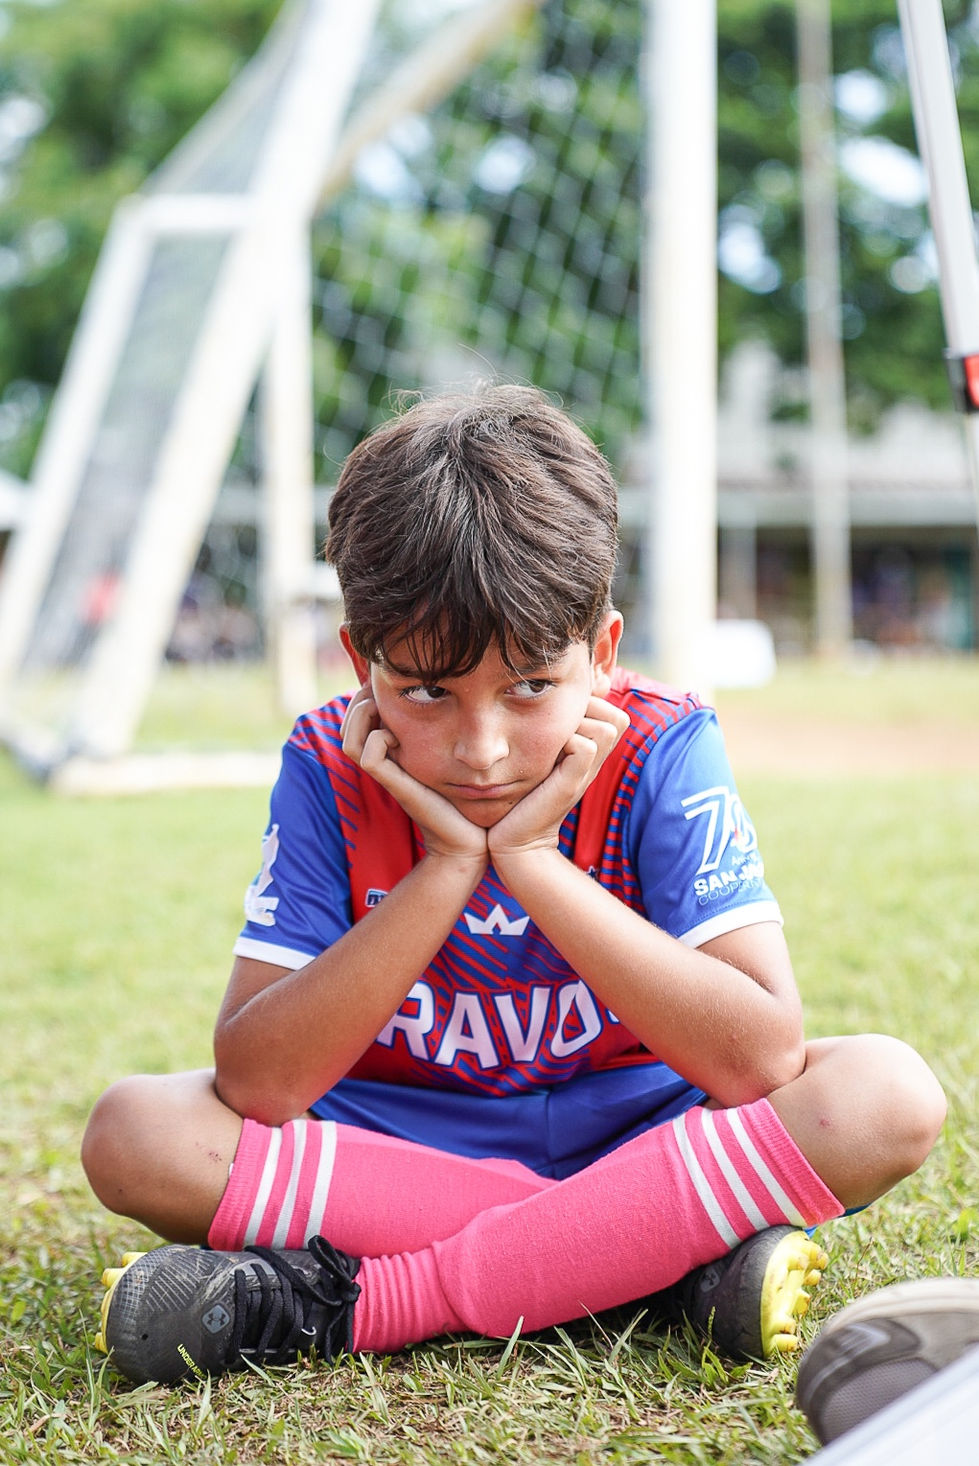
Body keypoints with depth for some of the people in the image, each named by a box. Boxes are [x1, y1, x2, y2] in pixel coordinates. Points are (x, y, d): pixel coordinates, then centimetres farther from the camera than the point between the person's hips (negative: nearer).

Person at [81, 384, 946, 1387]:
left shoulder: (660, 754, -16)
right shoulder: (330, 769, -13)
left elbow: (763, 1057, -27)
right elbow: (255, 1084, -22)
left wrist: (530, 857, -28)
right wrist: (448, 866, -28)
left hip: (636, 1135, -1)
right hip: (393, 1146, 1)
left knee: (889, 1093, -27)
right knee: (133, 1132, -24)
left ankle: (356, 1303, -27)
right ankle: (664, 1254, -24)